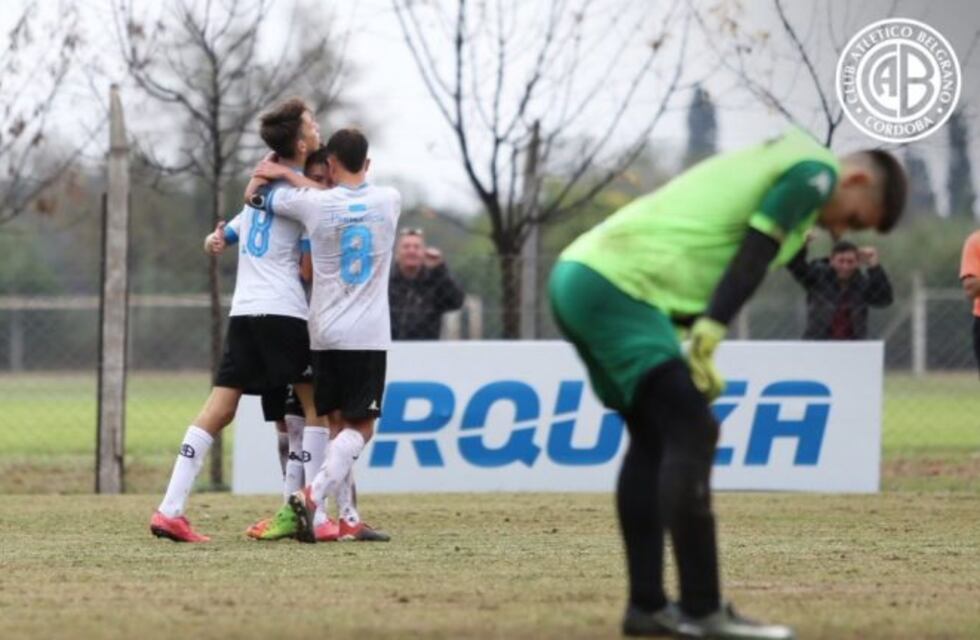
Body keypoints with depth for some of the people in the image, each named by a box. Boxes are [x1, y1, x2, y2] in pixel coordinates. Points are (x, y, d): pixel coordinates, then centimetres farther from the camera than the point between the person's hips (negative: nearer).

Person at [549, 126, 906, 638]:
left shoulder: (777, 163, 27)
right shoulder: (816, 171, 0)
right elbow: (752, 259, -11)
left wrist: (695, 343, 10)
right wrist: (709, 333, -16)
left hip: (580, 274, 10)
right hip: (616, 286, -10)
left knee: (653, 439, 15)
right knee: (691, 432, -11)